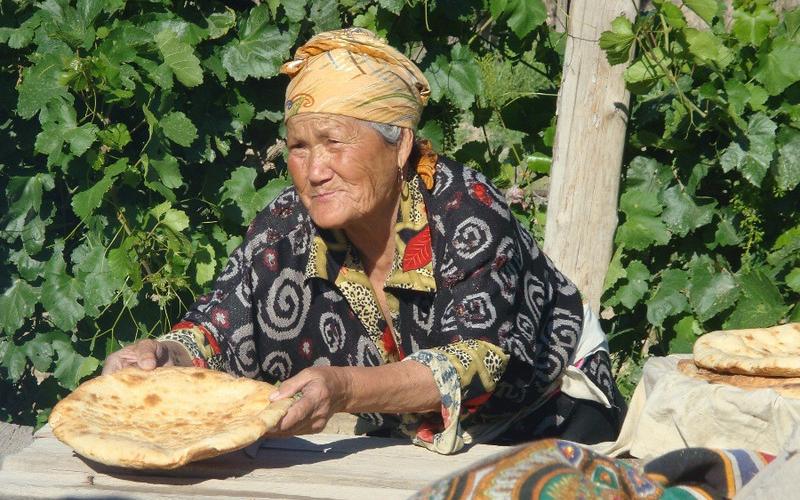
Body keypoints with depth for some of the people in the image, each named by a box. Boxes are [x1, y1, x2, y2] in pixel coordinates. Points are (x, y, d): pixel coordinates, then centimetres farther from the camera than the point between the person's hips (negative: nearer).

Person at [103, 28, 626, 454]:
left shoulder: (465, 211, -25)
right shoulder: (291, 225, -11)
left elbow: (476, 364, -35)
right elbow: (220, 328, -12)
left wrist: (345, 390, -51)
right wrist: (164, 356, -36)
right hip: (412, 439, 5)